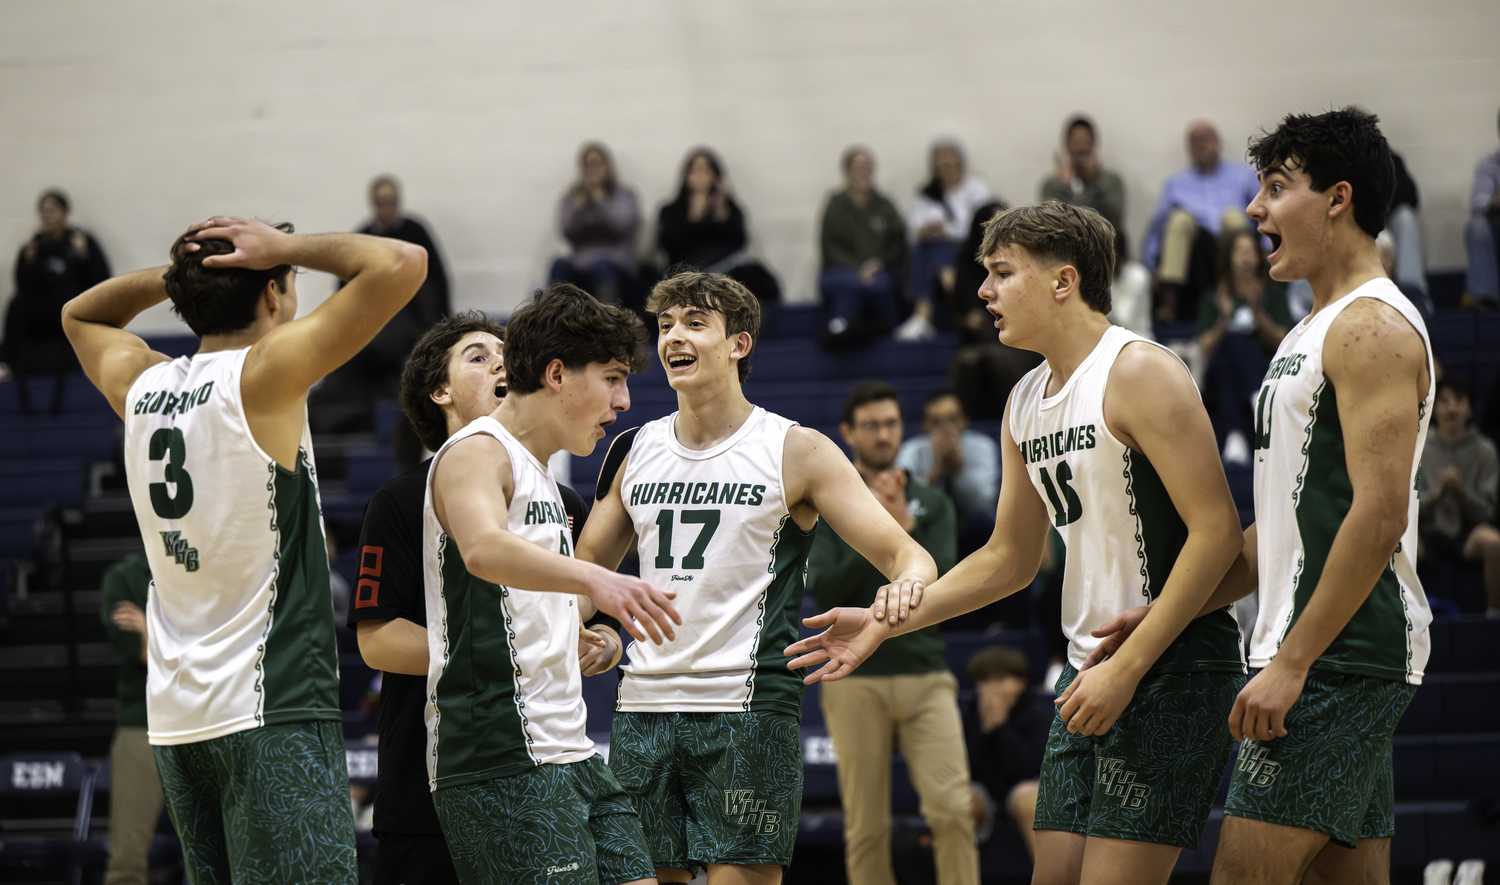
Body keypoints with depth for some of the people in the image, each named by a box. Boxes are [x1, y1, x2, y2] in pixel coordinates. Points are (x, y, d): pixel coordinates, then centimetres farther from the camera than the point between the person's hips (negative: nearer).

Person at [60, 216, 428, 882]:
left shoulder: (140, 386, 9)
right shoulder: (262, 376, -9)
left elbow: (80, 314, 33)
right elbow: (402, 264, -14)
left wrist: (180, 274, 18)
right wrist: (289, 249, 0)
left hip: (174, 720, 7)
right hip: (269, 713, -7)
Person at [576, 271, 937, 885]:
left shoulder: (794, 452, 0)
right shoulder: (636, 451, 12)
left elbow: (905, 554, -3)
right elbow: (585, 568, 24)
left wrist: (908, 581, -27)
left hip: (747, 708, -5)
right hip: (644, 704, 5)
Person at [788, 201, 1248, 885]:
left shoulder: (1138, 373, -13)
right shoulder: (1025, 404, 15)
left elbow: (1216, 531, -19)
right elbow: (1010, 559, 25)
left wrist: (1127, 667, -21)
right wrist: (886, 620, 16)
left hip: (1170, 668, -9)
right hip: (1090, 672, 9)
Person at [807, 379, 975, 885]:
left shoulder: (932, 505, 13)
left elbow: (942, 582, 0)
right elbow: (824, 588, -5)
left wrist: (904, 524, -11)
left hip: (926, 676, 1)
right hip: (855, 679, -1)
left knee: (952, 808, -13)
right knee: (866, 828, -1)